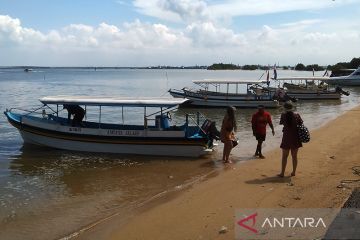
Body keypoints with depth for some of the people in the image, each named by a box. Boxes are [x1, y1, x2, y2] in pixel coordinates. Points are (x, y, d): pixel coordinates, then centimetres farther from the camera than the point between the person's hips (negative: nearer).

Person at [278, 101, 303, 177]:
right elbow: (300, 124, 2)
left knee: (284, 156, 6)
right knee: (294, 156, 13)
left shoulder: (283, 115, -11)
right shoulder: (296, 115, -6)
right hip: (295, 138, 2)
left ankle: (282, 173, 7)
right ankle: (294, 172, 19)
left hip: (286, 138, -2)